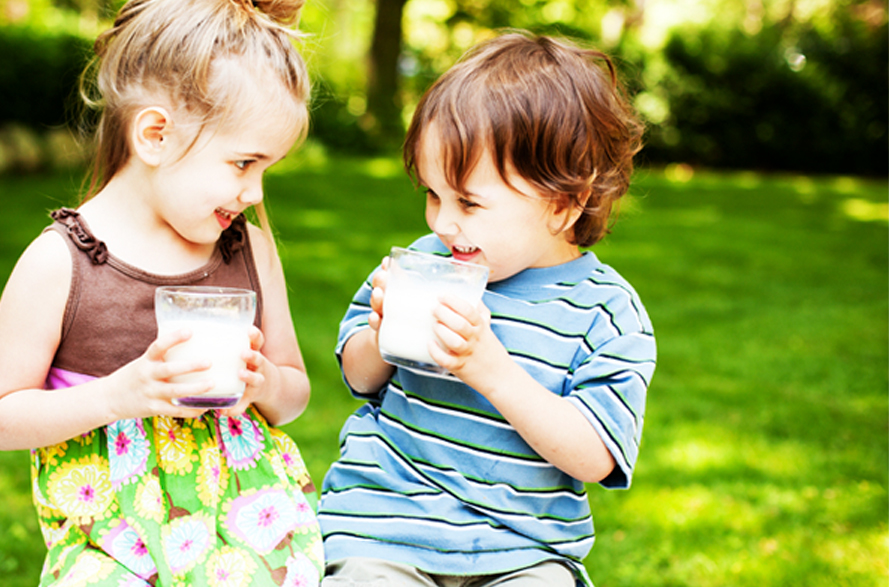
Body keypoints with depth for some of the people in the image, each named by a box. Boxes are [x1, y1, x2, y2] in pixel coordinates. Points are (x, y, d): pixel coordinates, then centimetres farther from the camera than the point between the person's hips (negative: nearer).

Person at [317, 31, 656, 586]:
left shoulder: (607, 312, -5)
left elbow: (591, 458, -12)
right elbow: (360, 377, 16)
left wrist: (493, 370, -22)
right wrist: (382, 336, -8)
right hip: (384, 524, 1)